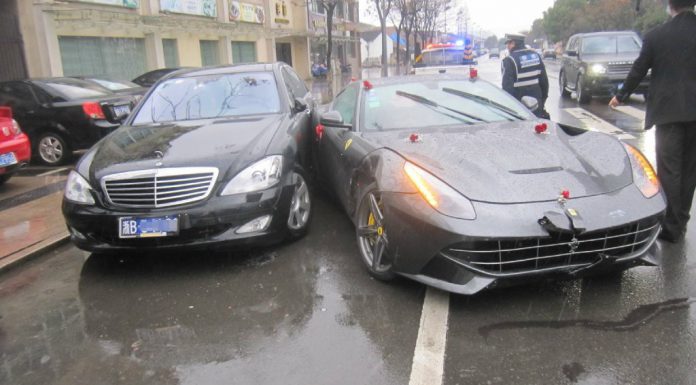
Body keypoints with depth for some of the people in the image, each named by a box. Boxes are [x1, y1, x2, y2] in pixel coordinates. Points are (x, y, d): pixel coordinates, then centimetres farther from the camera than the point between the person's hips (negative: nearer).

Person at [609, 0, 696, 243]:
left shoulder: (655, 36, -6)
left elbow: (638, 71, 2)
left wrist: (620, 96, 18)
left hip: (668, 111, -3)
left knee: (669, 170, 3)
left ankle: (672, 226, 6)